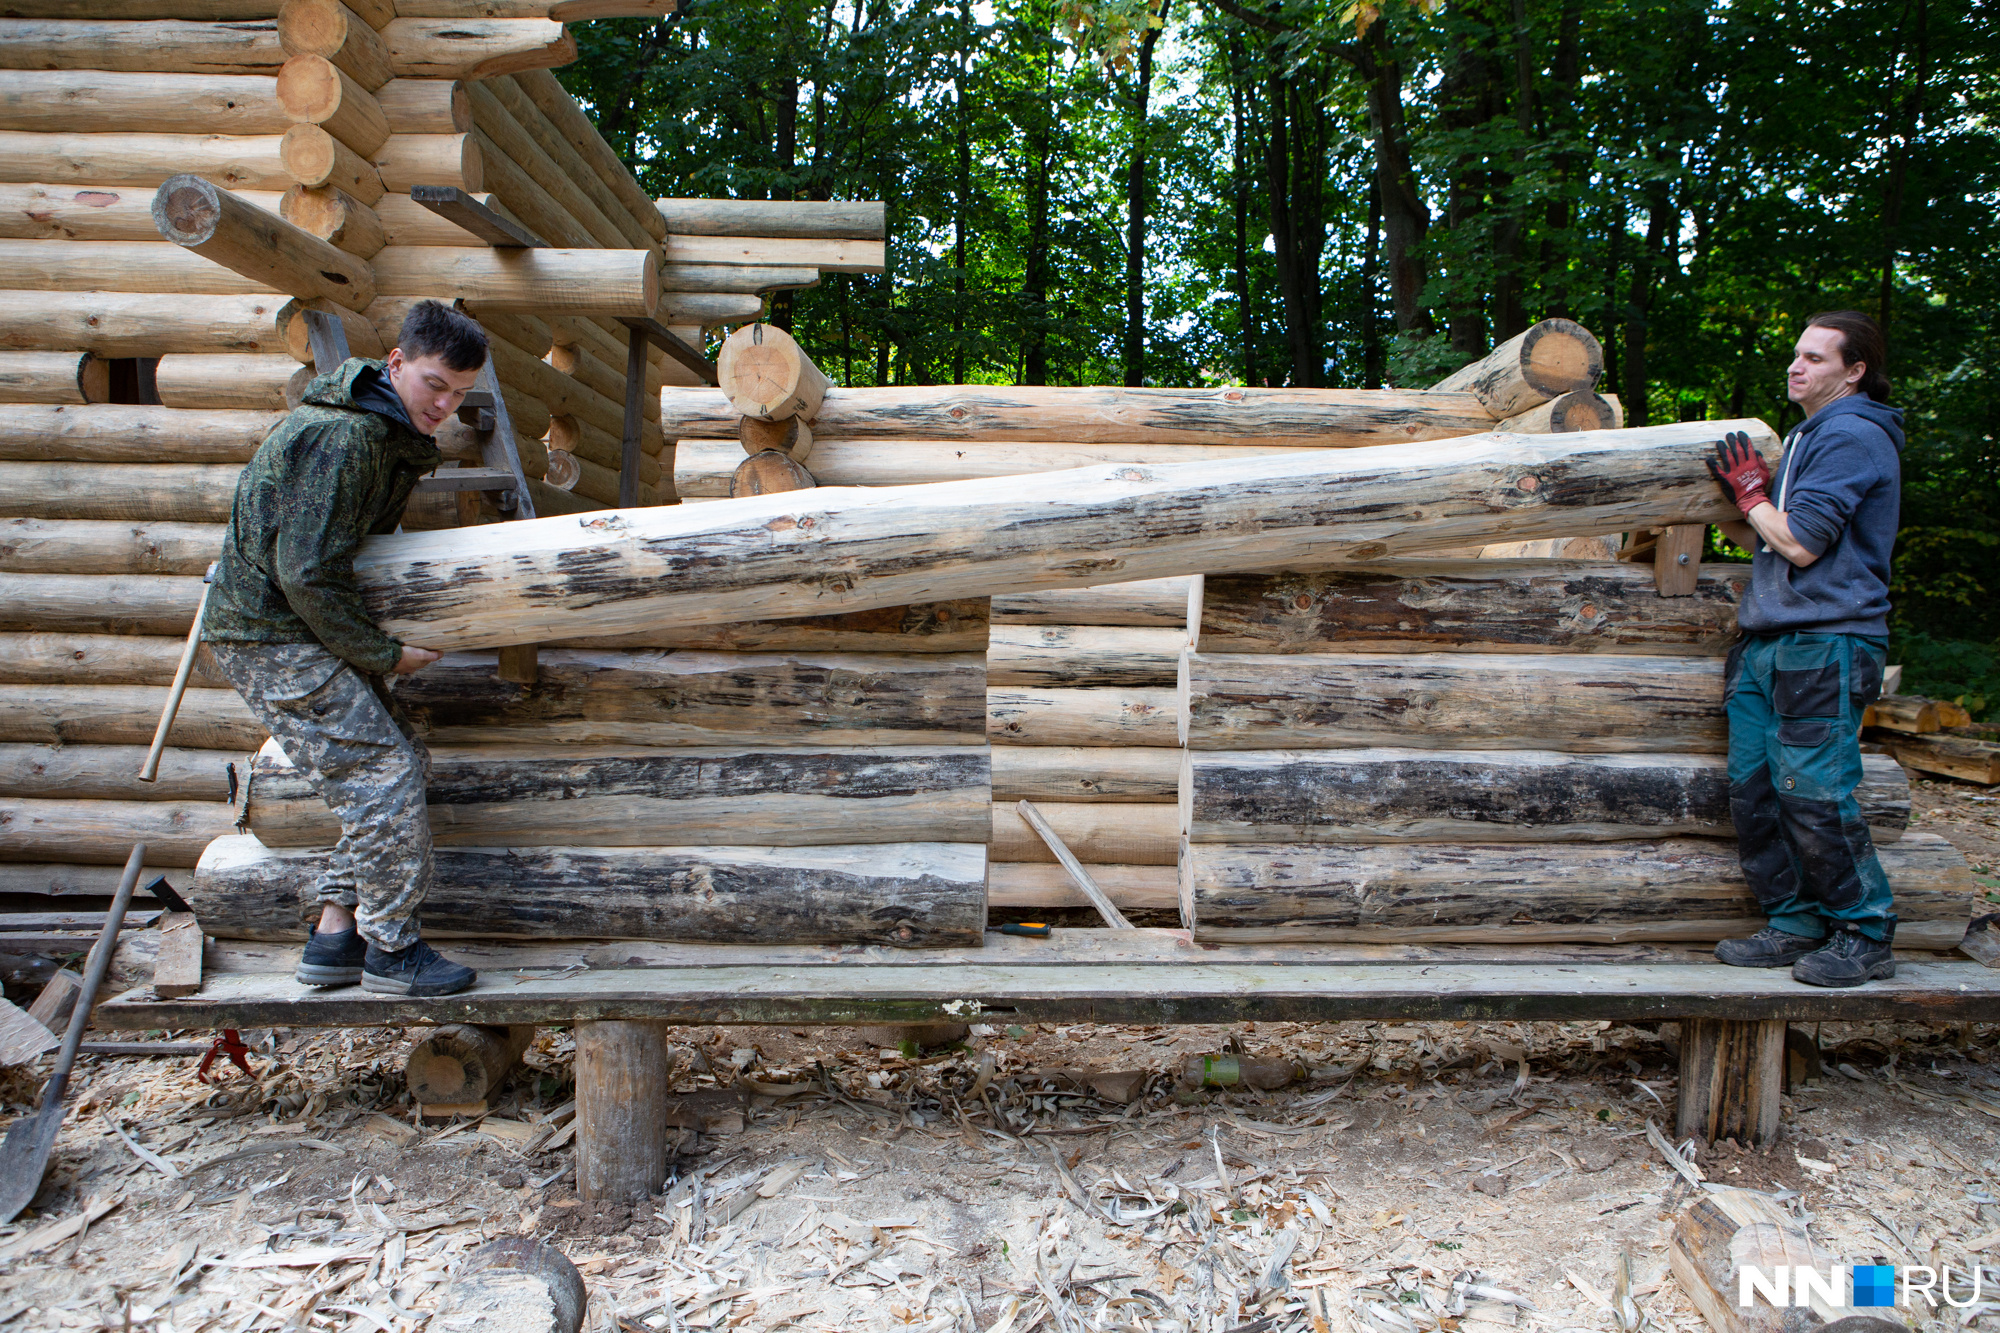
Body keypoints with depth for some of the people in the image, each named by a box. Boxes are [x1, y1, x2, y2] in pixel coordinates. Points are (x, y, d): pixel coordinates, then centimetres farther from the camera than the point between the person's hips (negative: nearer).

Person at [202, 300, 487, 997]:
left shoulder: (392, 433, 11)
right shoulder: (340, 436, -22)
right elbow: (308, 575, -24)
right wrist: (386, 655, -15)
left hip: (308, 629, 10)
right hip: (271, 636, -10)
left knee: (404, 757, 8)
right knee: (384, 771, -12)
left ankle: (335, 935, 13)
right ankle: (392, 949, 1)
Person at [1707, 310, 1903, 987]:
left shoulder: (1854, 436, -8)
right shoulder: (1807, 437, 22)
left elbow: (1801, 545, -15)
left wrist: (1750, 492, -2)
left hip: (1827, 644, -9)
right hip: (1767, 642, 9)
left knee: (1811, 792, -8)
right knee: (1753, 787, 6)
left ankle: (1865, 935, 6)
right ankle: (1795, 923, 16)